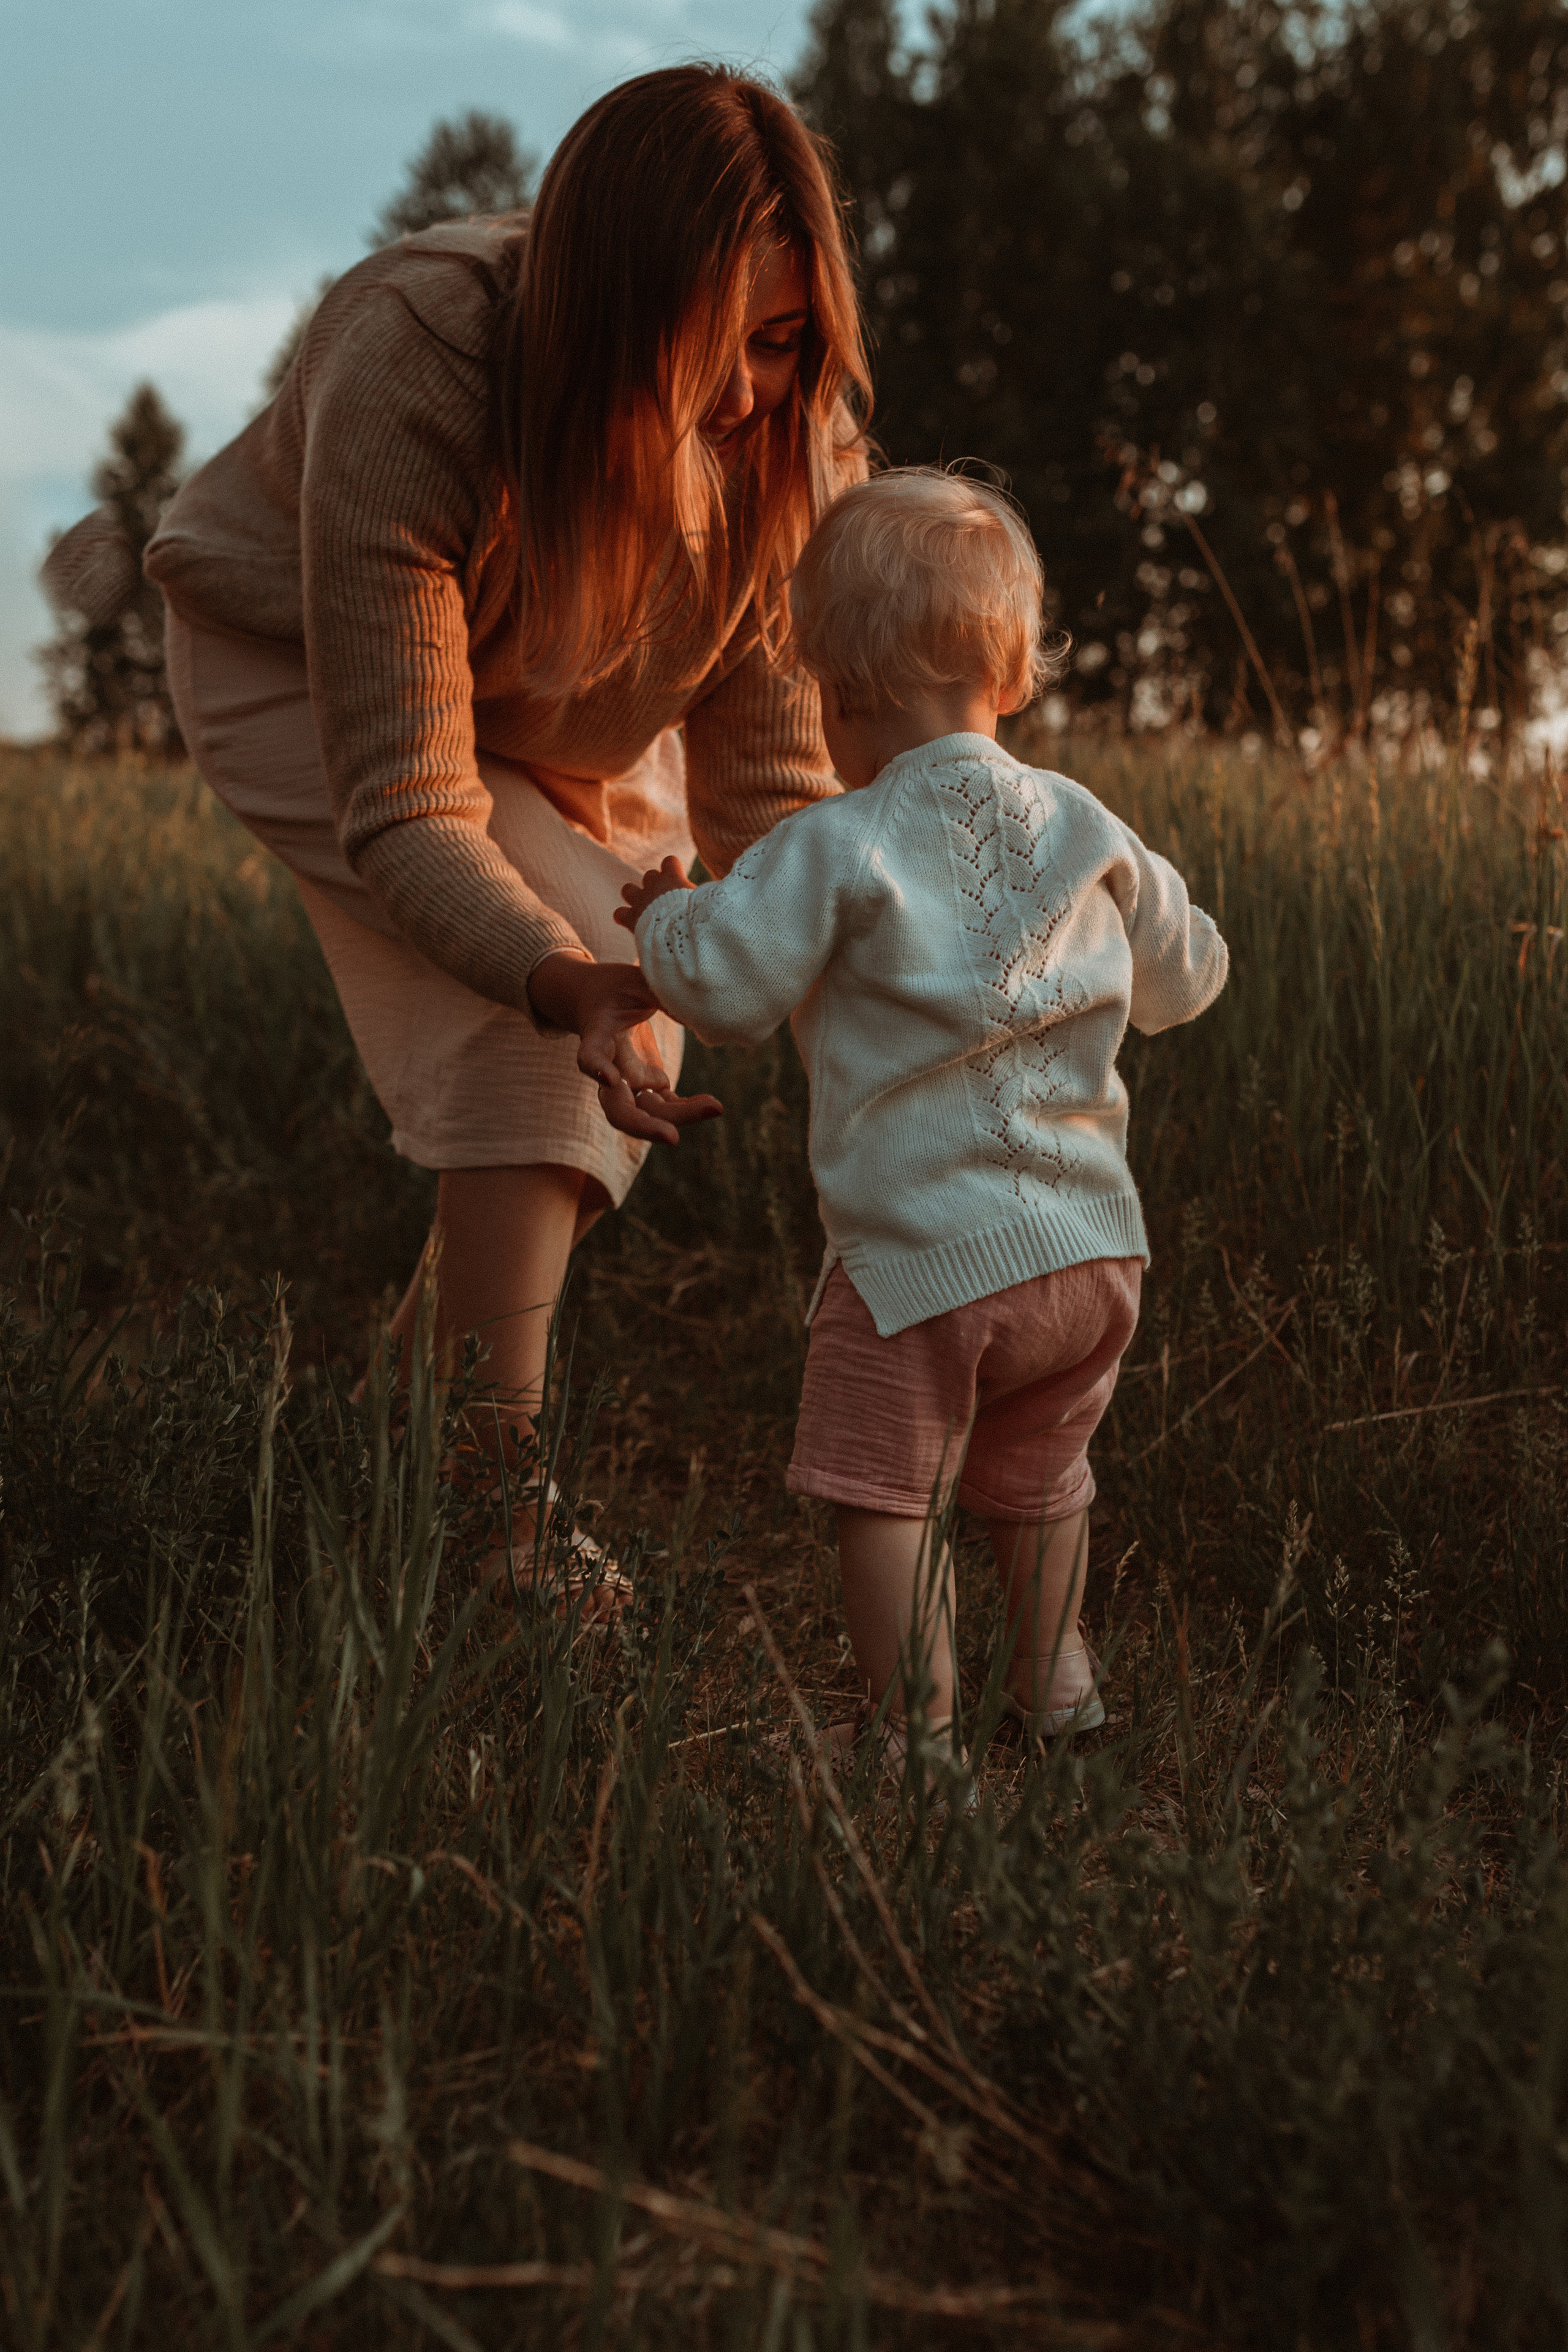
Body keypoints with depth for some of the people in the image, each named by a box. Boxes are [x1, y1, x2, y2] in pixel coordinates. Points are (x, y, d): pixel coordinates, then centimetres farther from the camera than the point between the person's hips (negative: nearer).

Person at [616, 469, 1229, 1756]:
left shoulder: (835, 850, -10)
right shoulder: (1084, 829, 7)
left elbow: (725, 985, -7)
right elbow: (1183, 976, 17)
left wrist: (668, 912, 13)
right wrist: (1179, 932, 40)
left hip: (924, 1254, -6)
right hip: (1091, 1244, 6)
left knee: (883, 1492, 6)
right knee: (1039, 1478, 24)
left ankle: (911, 1724, 11)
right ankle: (1053, 1679, 36)